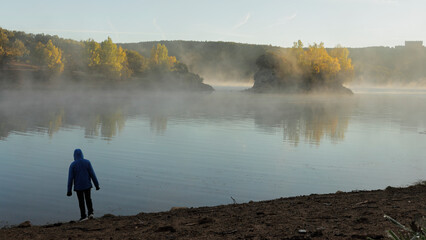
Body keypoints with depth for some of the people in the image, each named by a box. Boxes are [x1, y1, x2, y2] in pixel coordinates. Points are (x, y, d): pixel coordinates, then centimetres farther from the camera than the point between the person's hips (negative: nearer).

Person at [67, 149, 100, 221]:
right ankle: (90, 212, 9)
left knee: (81, 201, 11)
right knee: (88, 199, 21)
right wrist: (97, 185, 0)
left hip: (78, 186, -1)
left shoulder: (72, 165, -11)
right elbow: (92, 174, -7)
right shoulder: (87, 162, -7)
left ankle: (83, 216, 14)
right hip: (87, 185, 2)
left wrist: (69, 190, -5)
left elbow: (70, 178, -11)